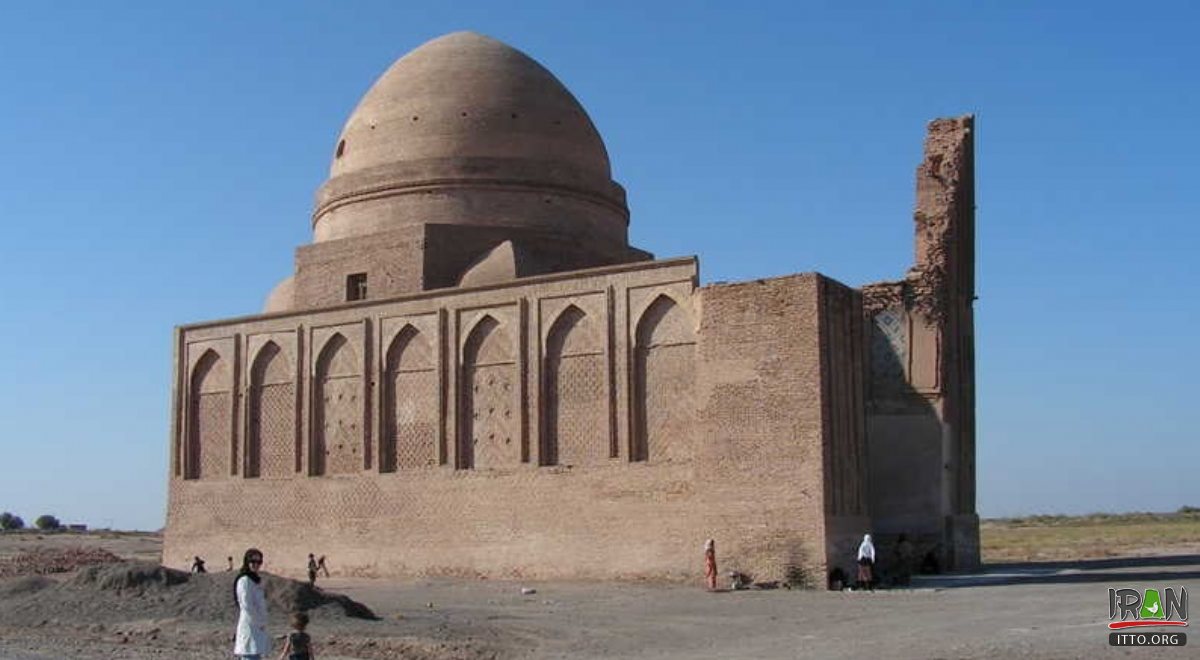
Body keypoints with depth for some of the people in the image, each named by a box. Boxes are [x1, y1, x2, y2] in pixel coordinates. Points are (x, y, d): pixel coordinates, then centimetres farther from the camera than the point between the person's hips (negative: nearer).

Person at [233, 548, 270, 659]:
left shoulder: (256, 580, 16)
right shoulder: (244, 580, -12)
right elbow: (247, 605, -18)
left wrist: (262, 623, 10)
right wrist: (260, 623, -13)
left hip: (258, 628, 10)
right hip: (249, 627, -10)